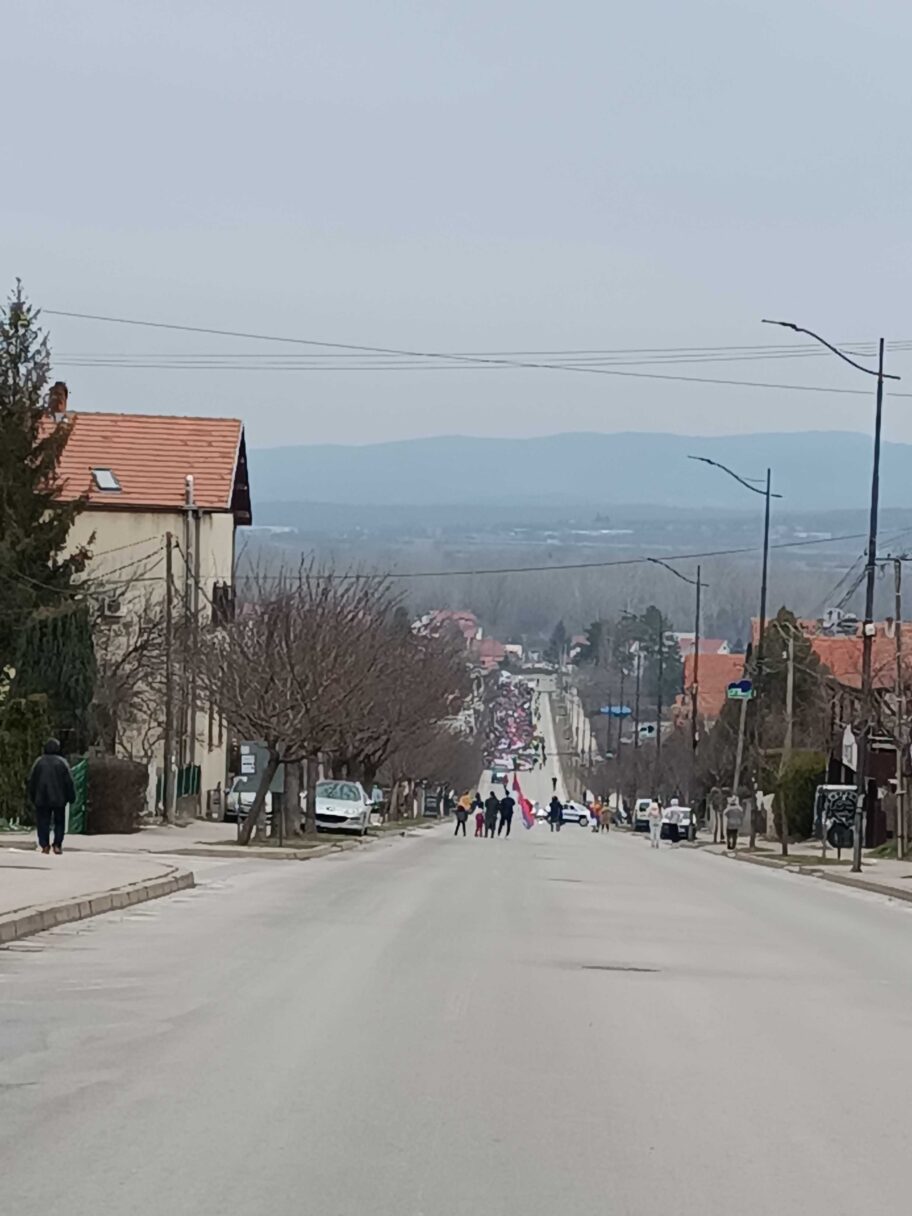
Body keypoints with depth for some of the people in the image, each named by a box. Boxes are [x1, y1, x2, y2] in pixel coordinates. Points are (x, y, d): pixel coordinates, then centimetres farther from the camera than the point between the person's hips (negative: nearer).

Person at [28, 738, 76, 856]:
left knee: (43, 822, 4)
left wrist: (32, 797, 13)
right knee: (59, 822, 9)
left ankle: (44, 845, -6)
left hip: (41, 798, 1)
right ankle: (57, 845, -1)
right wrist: (71, 797, 4)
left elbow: (31, 781, 5)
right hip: (59, 798, -1)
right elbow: (69, 781, -4)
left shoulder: (39, 762, 2)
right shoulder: (62, 762, -2)